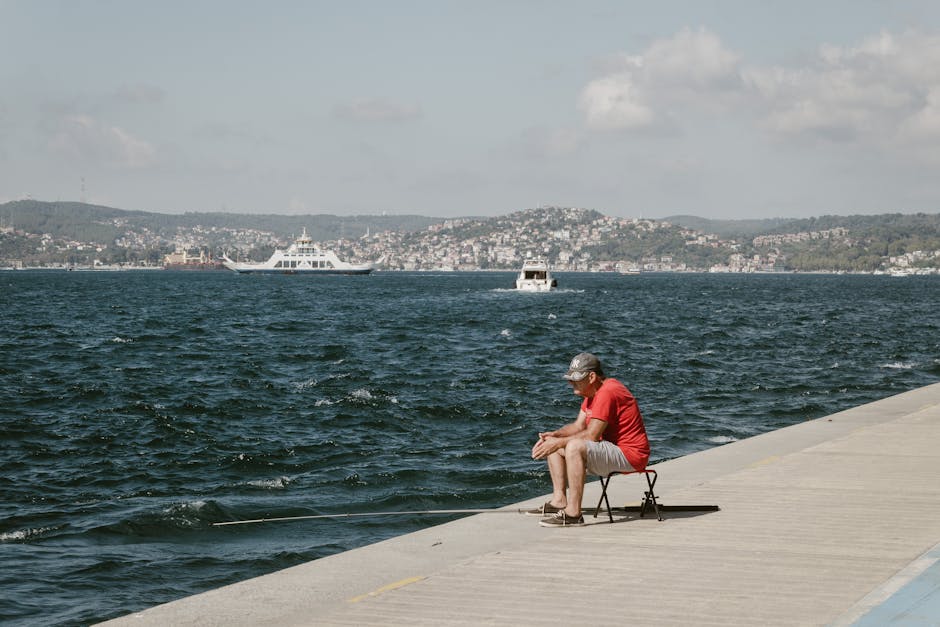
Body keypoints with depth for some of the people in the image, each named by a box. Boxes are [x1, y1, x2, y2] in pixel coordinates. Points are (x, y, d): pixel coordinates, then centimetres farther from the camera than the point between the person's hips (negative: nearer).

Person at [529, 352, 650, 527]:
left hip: (629, 455, -11)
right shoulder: (593, 391, 12)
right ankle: (559, 501, 2)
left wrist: (559, 442, -18)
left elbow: (592, 435, -24)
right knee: (554, 446, 12)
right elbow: (578, 426, 13)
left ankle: (573, 514, -32)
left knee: (575, 446, -34)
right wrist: (553, 435, -4)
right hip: (613, 450, 11)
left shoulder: (607, 393, -21)